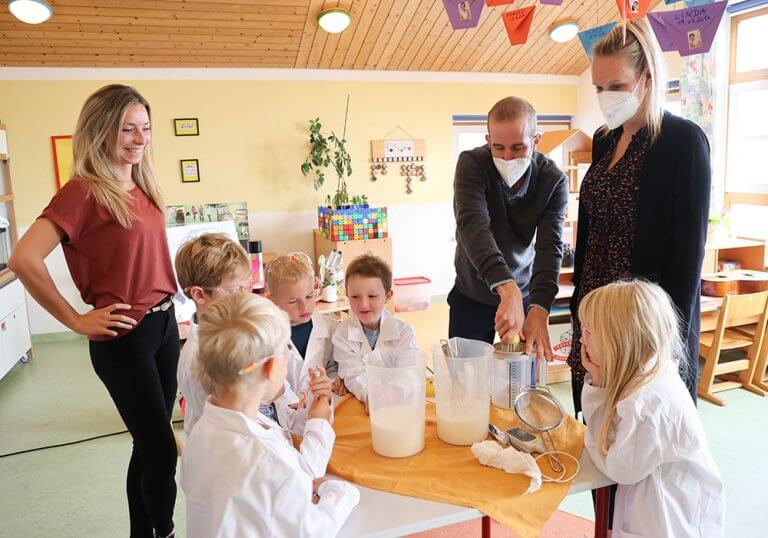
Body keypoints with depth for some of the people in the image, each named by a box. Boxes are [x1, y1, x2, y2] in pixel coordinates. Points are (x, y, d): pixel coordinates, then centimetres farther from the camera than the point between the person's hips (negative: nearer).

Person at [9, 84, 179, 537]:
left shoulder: (142, 187, 9)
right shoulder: (84, 191, -14)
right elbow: (25, 259, -21)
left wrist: (166, 310, 11)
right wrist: (77, 321, -15)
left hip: (165, 324, 7)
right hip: (123, 337, -7)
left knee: (150, 445, 17)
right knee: (162, 450, 2)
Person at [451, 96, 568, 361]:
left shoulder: (554, 180, -16)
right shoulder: (472, 163, -20)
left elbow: (550, 247, -24)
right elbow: (472, 225, -35)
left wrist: (539, 310, -40)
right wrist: (508, 288, -49)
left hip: (525, 293, 1)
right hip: (472, 293, 0)